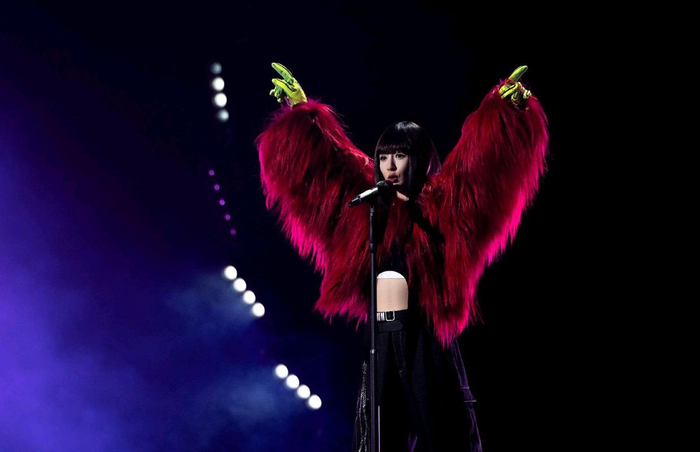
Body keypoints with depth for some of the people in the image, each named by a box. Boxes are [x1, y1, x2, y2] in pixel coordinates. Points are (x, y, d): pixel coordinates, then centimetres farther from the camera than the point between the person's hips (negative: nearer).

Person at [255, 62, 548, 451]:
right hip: (379, 337, 4)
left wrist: (506, 108, -13)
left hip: (426, 338, -4)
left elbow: (481, 157, -6)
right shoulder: (366, 204, 13)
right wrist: (299, 109, 24)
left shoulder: (439, 206, 3)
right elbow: (324, 152, 20)